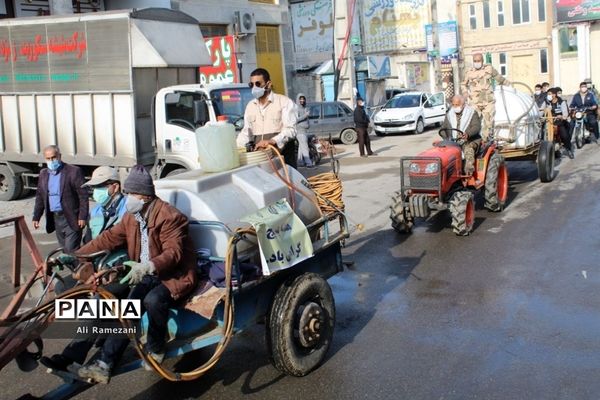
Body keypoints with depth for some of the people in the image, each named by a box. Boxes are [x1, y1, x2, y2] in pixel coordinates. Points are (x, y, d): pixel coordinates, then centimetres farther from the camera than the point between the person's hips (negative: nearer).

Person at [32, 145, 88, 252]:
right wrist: (36, 217, 10)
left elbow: (83, 195, -11)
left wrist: (83, 217, -16)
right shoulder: (43, 174, 11)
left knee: (71, 250, -9)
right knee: (64, 250, 12)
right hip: (55, 218, 6)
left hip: (71, 219, -6)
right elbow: (40, 196, 16)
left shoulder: (74, 171, -9)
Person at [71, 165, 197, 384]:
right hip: (147, 275, 7)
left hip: (174, 275, -7)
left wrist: (147, 267, -46)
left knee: (153, 300, -34)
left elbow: (173, 252, -28)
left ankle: (155, 350, -8)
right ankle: (105, 363, -17)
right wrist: (75, 255, 1)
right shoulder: (132, 217, 7)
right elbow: (109, 238, 7)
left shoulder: (169, 217, -18)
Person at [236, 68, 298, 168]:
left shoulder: (284, 102, 0)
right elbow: (246, 131, 22)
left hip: (283, 156, -4)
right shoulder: (250, 106, 17)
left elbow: (290, 129, -11)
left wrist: (273, 141, -27)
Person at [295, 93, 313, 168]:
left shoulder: (305, 108, 17)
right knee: (305, 147, -13)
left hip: (305, 130, 8)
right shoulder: (296, 108, -9)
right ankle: (308, 163, -17)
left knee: (301, 147, 9)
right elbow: (296, 119, -18)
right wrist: (305, 115, -22)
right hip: (300, 130, -8)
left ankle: (300, 162, 13)